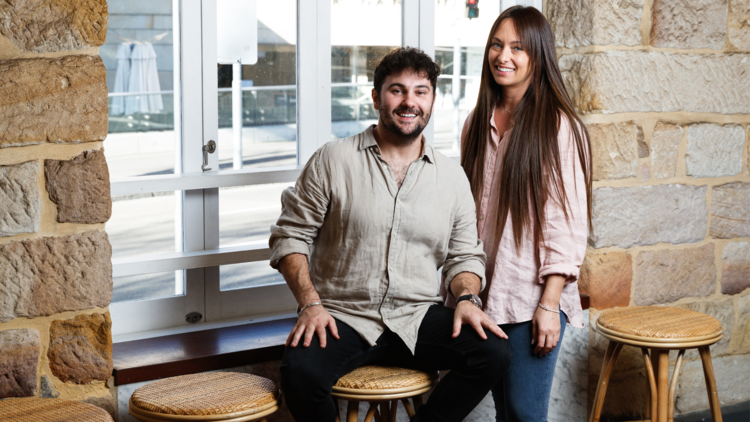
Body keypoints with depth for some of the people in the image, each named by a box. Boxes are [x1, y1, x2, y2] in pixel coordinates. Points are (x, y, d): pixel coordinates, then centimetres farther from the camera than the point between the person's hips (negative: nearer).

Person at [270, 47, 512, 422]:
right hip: (342, 317, -3)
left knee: (493, 353, -22)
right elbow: (290, 235, 2)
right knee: (300, 371, -33)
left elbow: (464, 255, 17)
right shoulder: (332, 161, 1)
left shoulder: (452, 176, 11)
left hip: (418, 320, 3)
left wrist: (466, 298, -5)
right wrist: (311, 304, -12)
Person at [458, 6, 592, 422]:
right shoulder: (477, 123, 10)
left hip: (533, 295, -6)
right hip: (484, 292, 6)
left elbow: (567, 224, -11)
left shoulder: (558, 127, -9)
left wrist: (549, 304, -16)